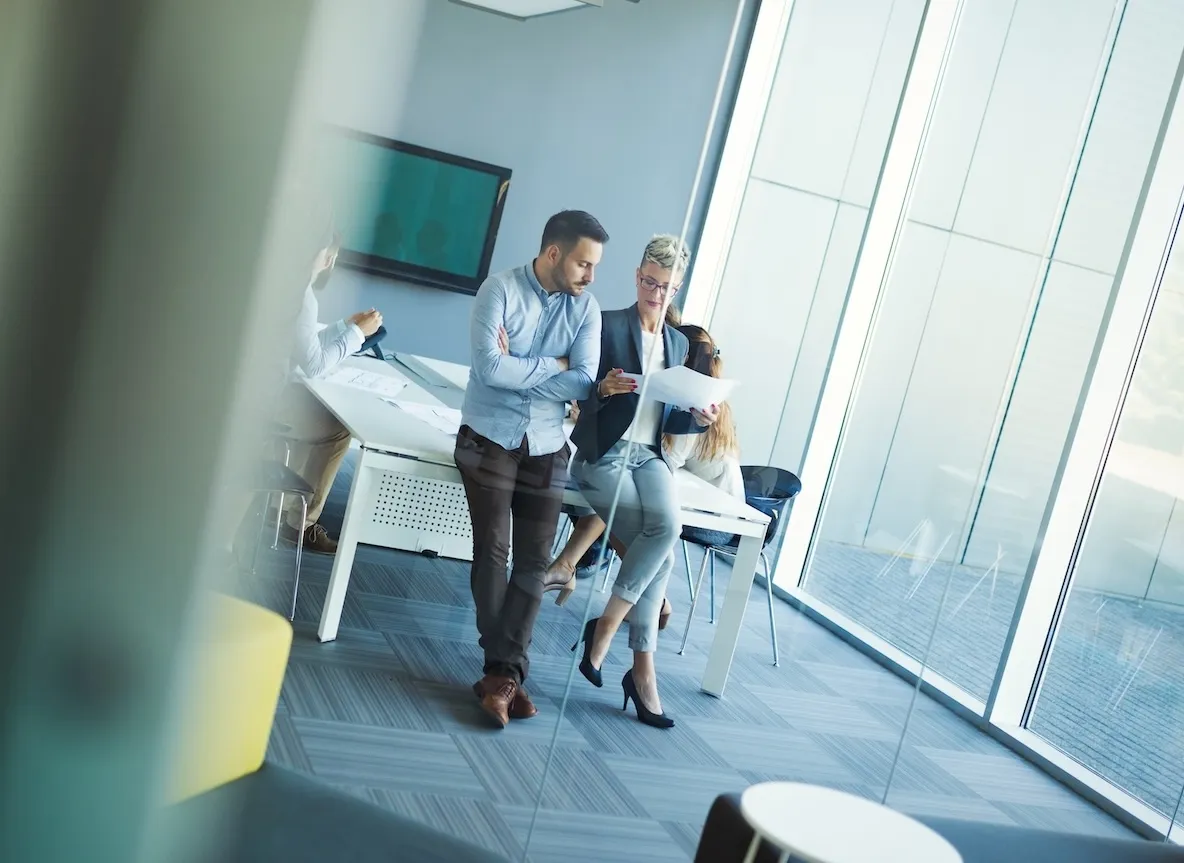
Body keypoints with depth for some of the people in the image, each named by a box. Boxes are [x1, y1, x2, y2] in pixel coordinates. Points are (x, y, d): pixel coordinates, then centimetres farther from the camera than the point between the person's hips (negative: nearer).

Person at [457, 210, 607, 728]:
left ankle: (502, 673, 0)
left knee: (534, 561, -4)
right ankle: (506, 671, 2)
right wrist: (551, 365, -10)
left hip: (546, 447, 3)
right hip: (490, 438, -3)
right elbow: (489, 368, -19)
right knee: (492, 552, -6)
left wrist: (517, 370, -15)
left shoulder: (587, 309, 2)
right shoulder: (501, 290, -8)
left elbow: (584, 383, -8)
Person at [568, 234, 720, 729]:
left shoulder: (679, 343, 15)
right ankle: (642, 667, -8)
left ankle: (606, 624, -13)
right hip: (604, 453, -5)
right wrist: (604, 388, -28)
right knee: (660, 550, -19)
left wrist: (698, 419, -4)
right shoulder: (608, 325, -2)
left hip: (649, 456, 5)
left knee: (668, 526, -25)